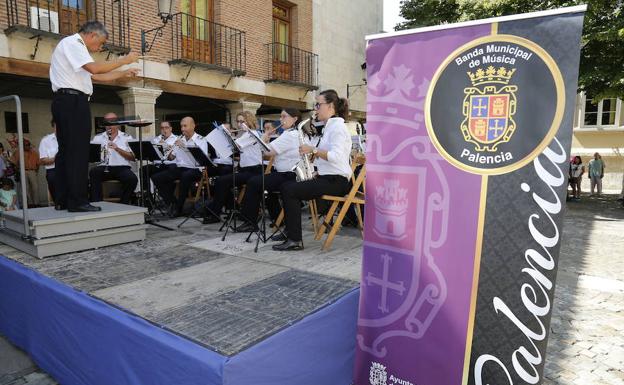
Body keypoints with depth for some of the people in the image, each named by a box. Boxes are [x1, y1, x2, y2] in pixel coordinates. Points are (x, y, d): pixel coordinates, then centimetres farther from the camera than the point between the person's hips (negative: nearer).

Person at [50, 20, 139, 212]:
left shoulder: (75, 46, 26)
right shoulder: (72, 43, -5)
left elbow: (98, 76, 24)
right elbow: (95, 68, -20)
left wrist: (124, 73, 22)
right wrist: (124, 60, -13)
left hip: (66, 103, 10)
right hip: (73, 101, -10)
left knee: (66, 151, 9)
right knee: (78, 152, -10)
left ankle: (62, 200, 13)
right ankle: (77, 201, -9)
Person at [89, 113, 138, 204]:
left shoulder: (126, 137, 10)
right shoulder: (97, 138, 16)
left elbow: (133, 158, -1)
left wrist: (117, 149, -14)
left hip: (122, 167, -1)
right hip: (103, 167, 2)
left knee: (132, 179, -30)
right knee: (93, 172, -30)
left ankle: (123, 203, -10)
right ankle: (97, 203, -21)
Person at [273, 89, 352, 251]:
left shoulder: (337, 126, -11)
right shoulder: (329, 127, 20)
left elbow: (336, 156, -25)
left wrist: (313, 150, -20)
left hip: (336, 181, -10)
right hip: (327, 177, 10)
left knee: (289, 190, -18)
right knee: (287, 187, 1)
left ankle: (295, 239, -12)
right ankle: (290, 232, 6)